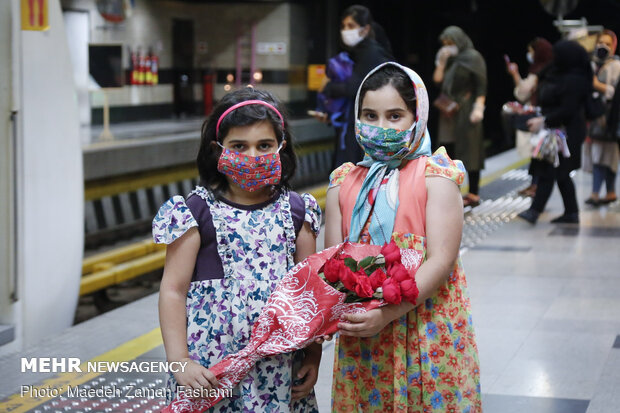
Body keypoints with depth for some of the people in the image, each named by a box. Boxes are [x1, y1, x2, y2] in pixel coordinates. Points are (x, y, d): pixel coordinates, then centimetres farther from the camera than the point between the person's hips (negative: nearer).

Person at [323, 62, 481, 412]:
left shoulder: (435, 176, -5)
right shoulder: (344, 183, 9)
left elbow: (440, 260, -13)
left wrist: (386, 314, -21)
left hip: (427, 329, -4)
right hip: (361, 334, 4)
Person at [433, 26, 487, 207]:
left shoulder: (472, 57, -6)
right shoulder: (450, 59, 15)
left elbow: (481, 85, -12)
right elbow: (437, 80, 9)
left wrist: (478, 108, -21)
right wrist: (441, 62, -2)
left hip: (466, 109, -7)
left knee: (468, 150, -3)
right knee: (448, 151, 4)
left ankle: (473, 195, 2)